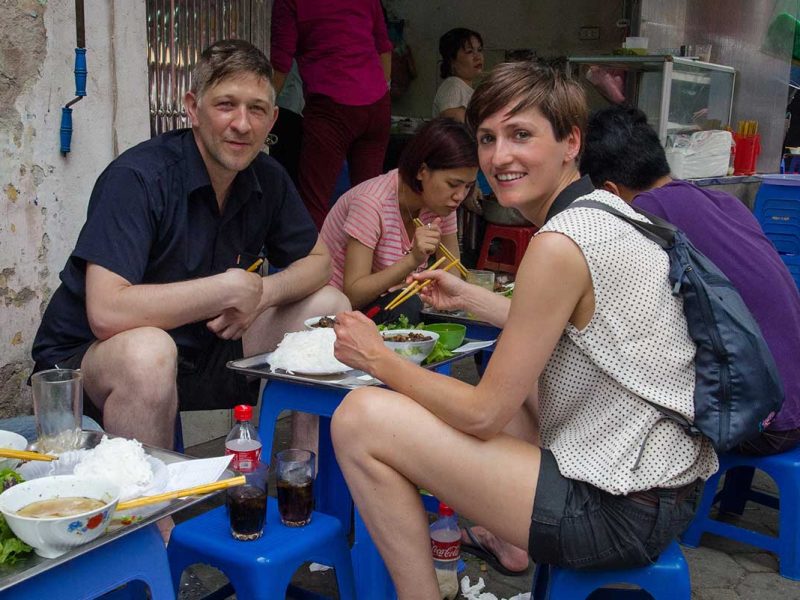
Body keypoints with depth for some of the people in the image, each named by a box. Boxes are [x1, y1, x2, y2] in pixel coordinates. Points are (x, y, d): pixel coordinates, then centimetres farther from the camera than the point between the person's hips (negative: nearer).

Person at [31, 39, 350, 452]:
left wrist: (261, 294, -14)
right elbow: (106, 312, -33)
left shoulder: (266, 179, -1)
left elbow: (317, 260, 9)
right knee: (148, 351, -40)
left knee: (331, 307, 1)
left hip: (203, 348, 7)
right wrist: (232, 289, -26)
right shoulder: (136, 178, -23)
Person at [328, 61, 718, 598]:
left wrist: (378, 358, -3)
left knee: (361, 418, -13)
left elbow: (483, 413, -15)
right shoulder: (608, 208, 7)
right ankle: (508, 544, 34)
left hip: (621, 512, -10)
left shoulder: (561, 244, -21)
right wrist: (468, 297, 22)